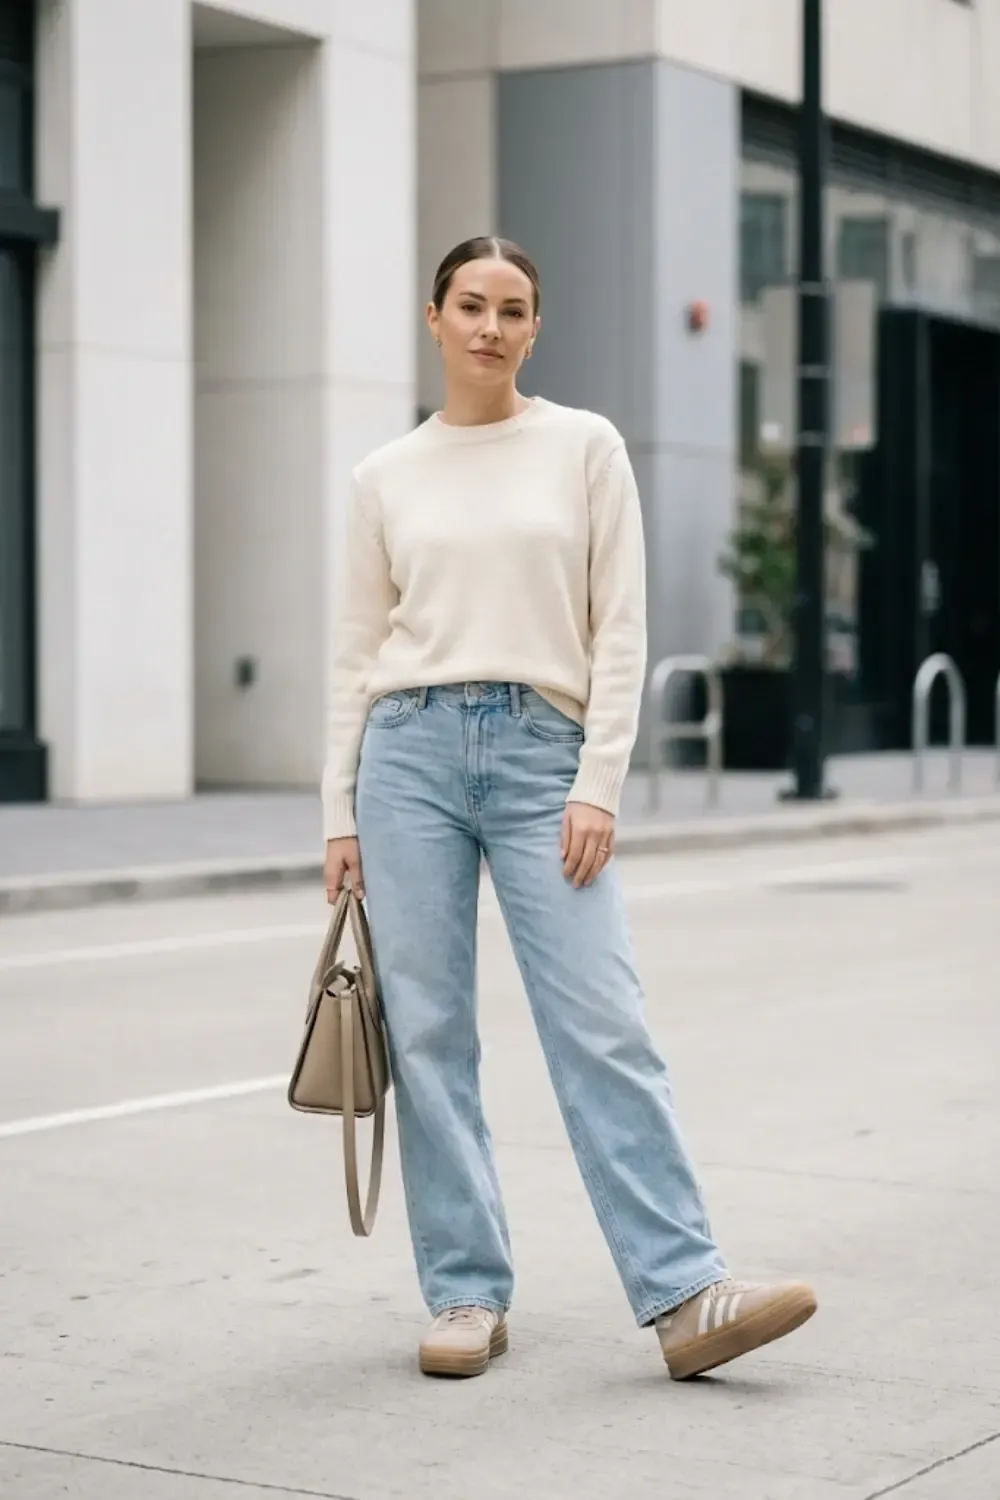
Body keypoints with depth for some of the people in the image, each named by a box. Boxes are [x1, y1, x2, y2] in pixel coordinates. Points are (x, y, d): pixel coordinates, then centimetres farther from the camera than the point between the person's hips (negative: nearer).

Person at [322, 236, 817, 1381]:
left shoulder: (584, 447, 5)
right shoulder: (385, 478, 9)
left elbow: (620, 631, 1)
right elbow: (355, 656, 10)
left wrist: (598, 786, -8)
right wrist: (340, 814, 5)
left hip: (541, 757, -2)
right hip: (411, 752, 2)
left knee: (603, 1027, -8)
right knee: (429, 1034, 2)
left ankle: (683, 1296, -8)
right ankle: (466, 1296, 11)